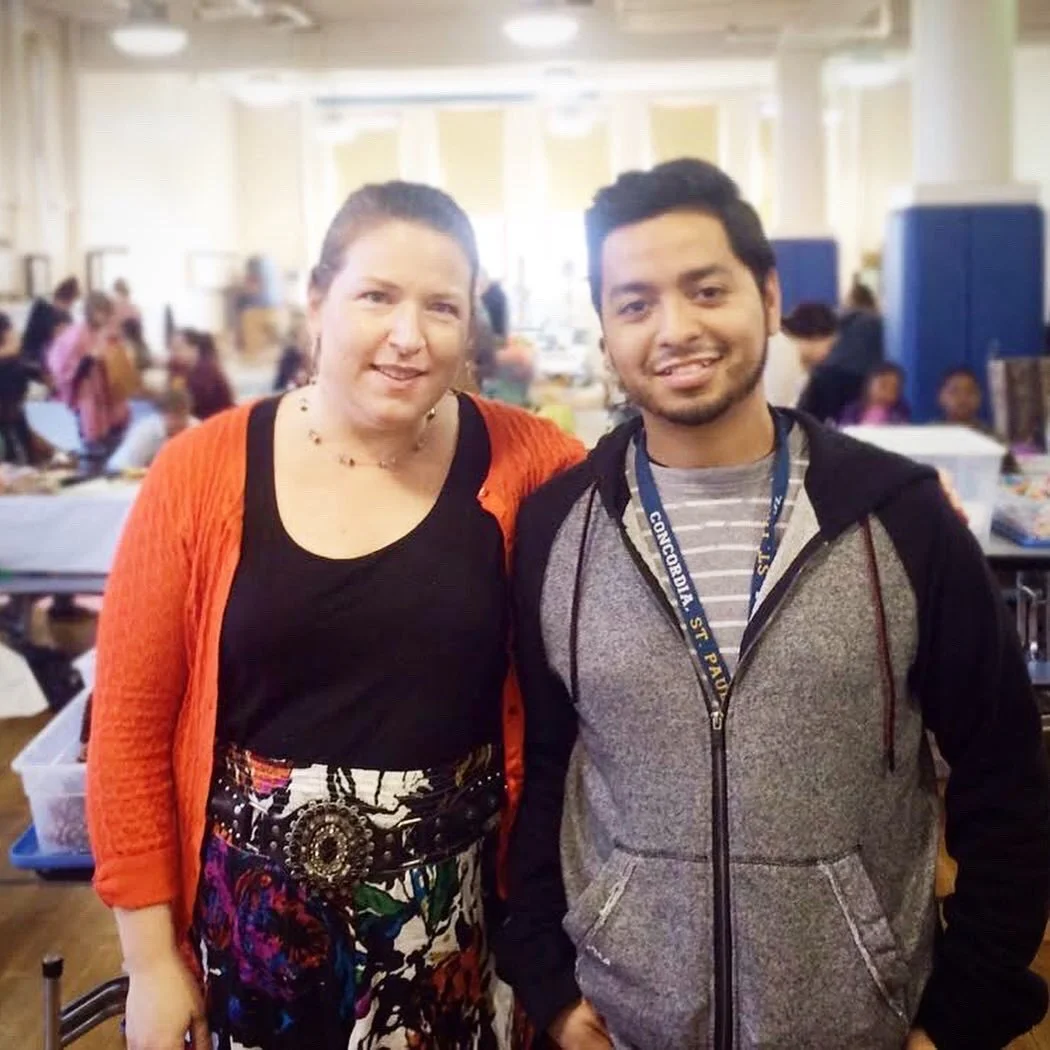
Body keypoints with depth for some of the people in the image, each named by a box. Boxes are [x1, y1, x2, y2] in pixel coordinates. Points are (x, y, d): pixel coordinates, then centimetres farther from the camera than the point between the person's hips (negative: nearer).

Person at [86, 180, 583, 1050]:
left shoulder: (525, 465, -8)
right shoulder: (202, 474, -8)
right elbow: (130, 727, -3)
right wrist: (151, 956, -1)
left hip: (461, 924, 0)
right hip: (255, 928, 0)